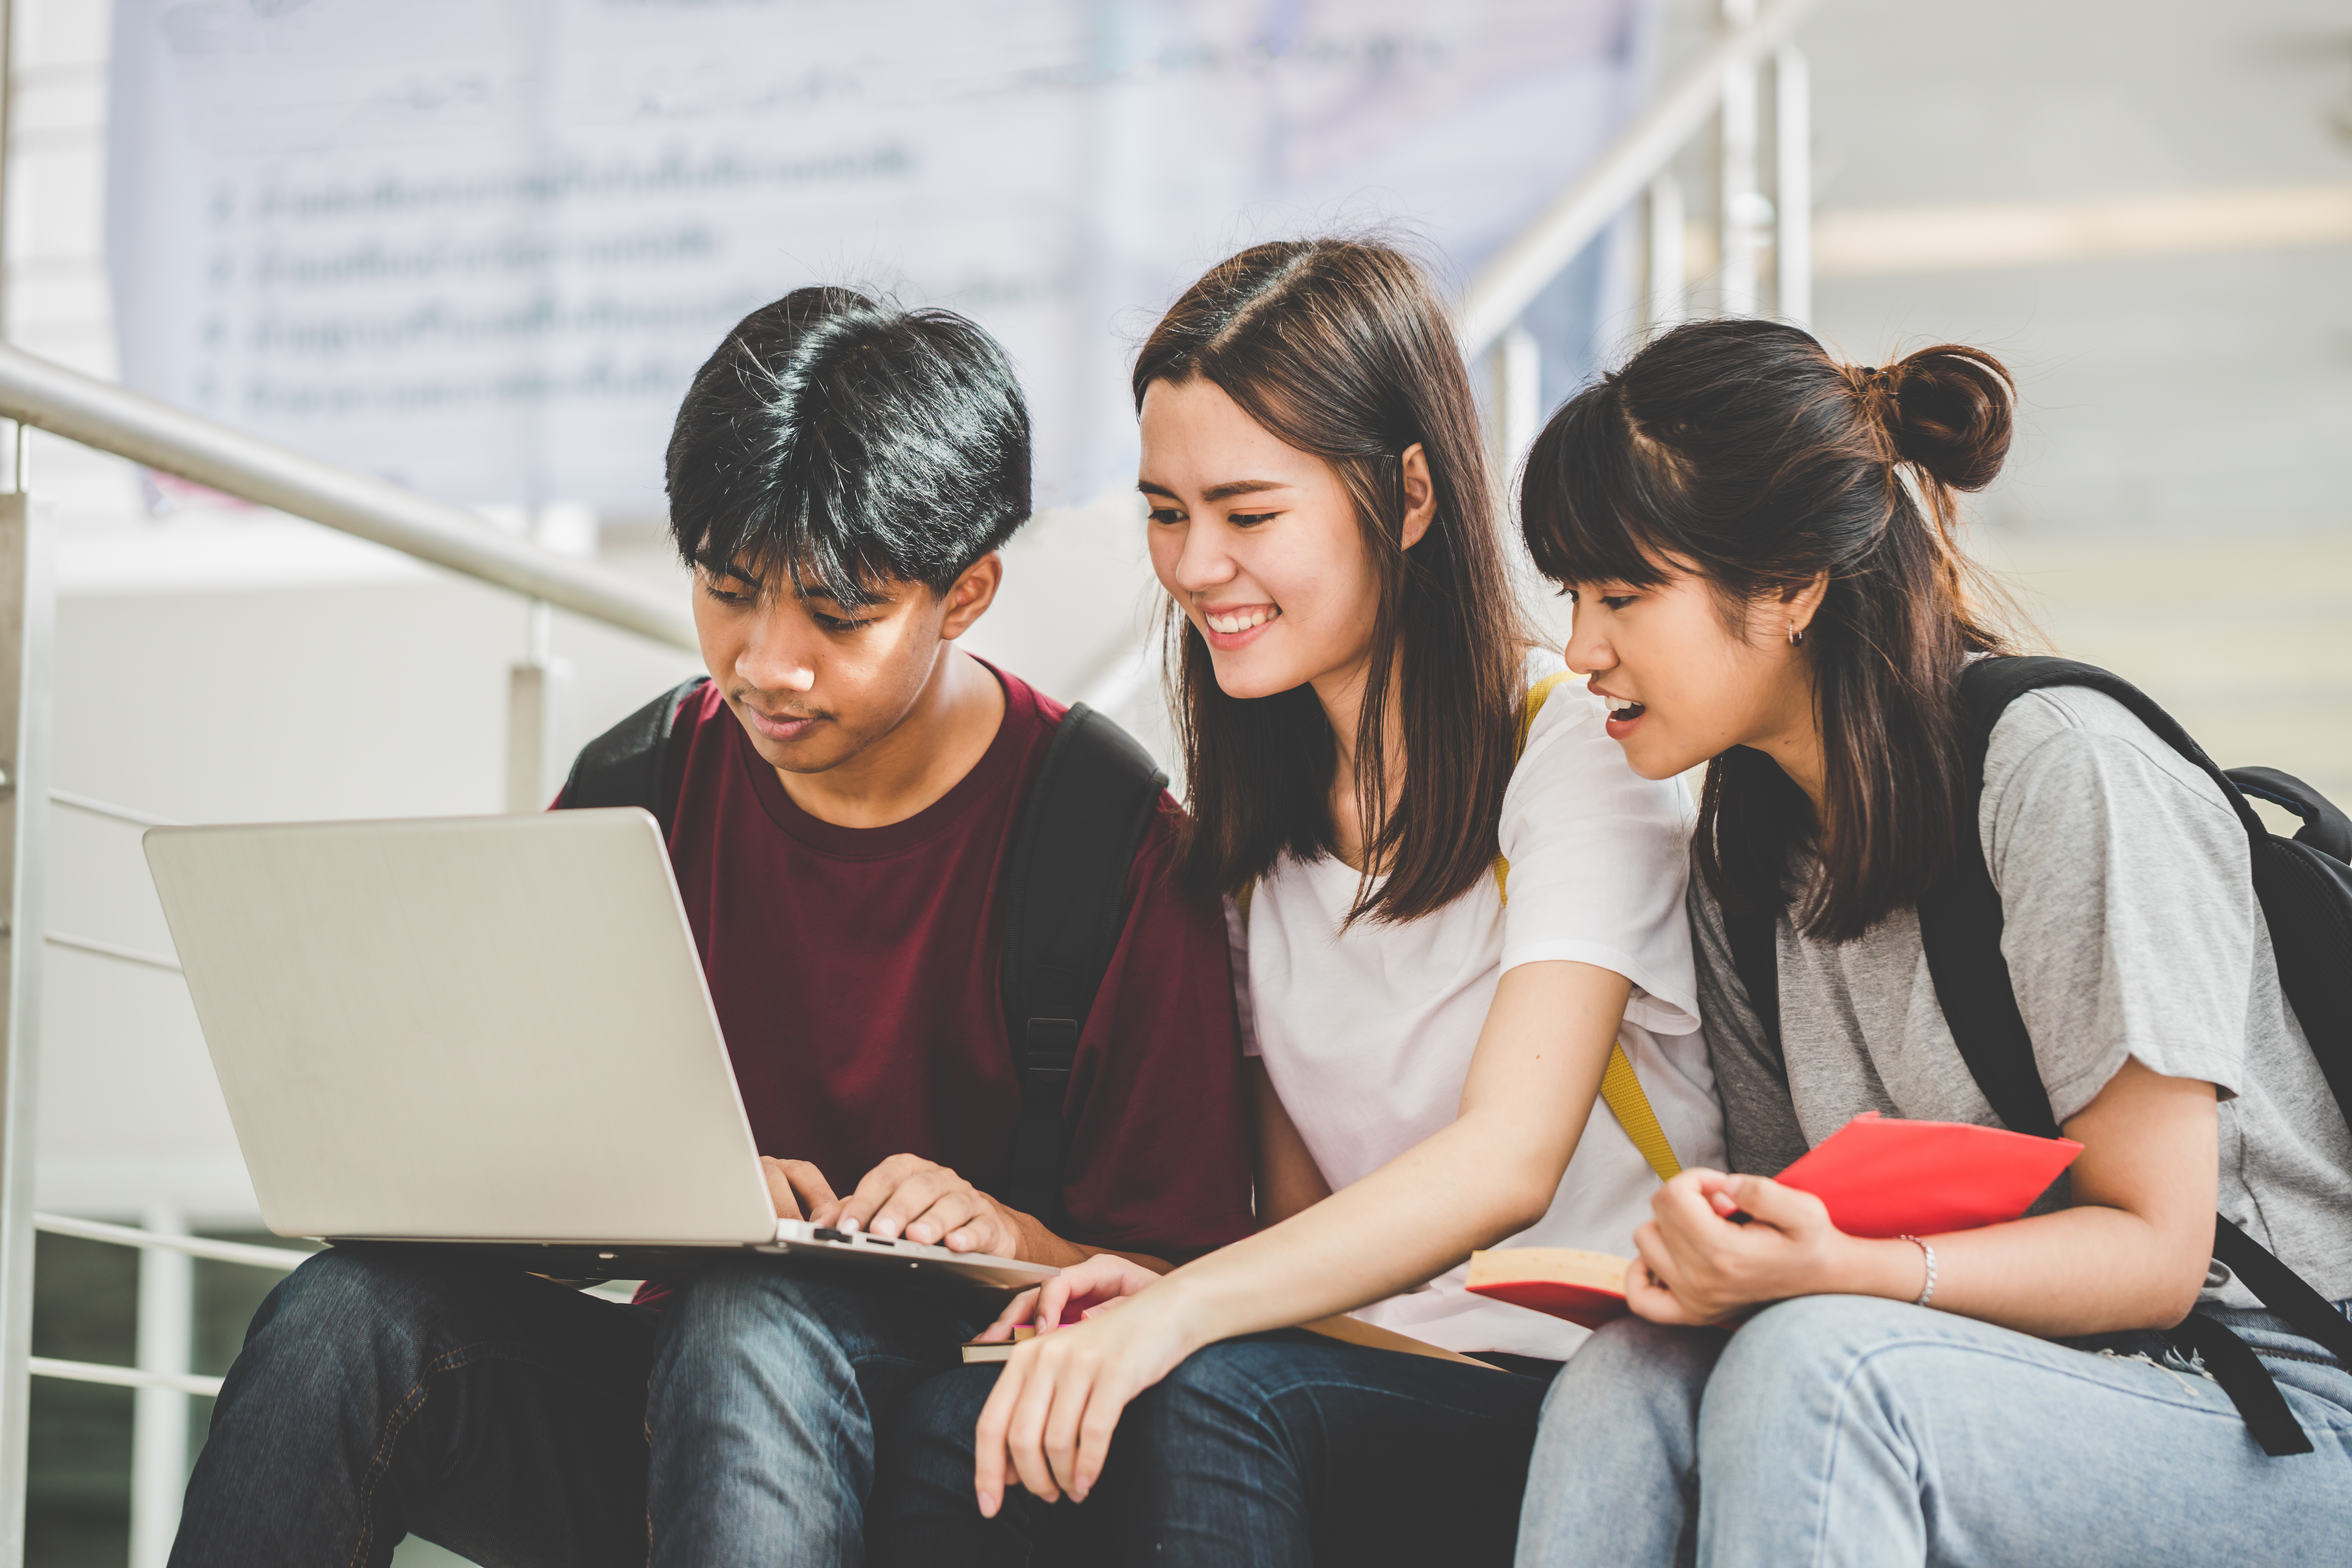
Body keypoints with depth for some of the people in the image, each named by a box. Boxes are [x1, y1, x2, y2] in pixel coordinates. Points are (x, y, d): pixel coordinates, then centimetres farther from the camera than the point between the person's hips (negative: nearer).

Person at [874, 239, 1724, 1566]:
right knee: (965, 1432, -24)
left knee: (1207, 1401, -34)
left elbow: (1506, 1163, -23)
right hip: (1361, 1379, 5)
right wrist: (1173, 1294, -9)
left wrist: (1189, 1311, -35)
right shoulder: (1256, 815, 14)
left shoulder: (1576, 750, -8)